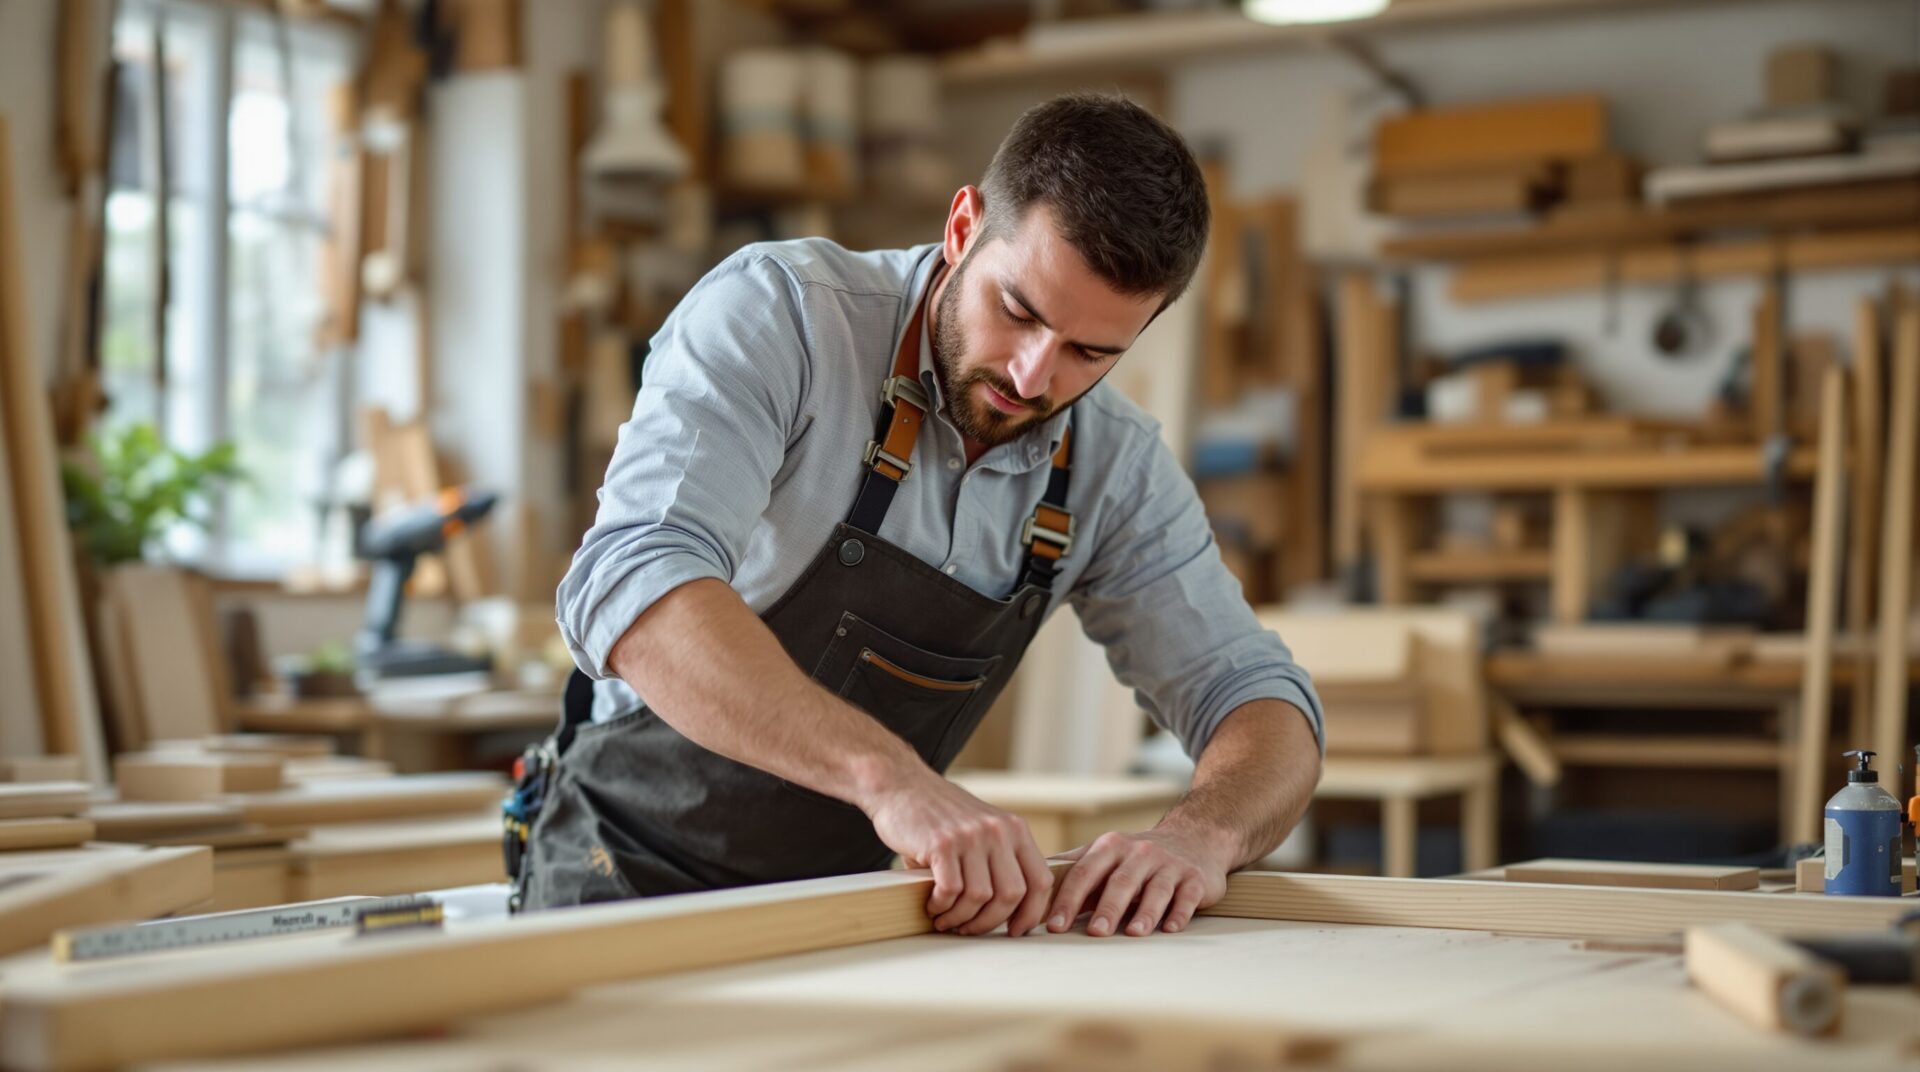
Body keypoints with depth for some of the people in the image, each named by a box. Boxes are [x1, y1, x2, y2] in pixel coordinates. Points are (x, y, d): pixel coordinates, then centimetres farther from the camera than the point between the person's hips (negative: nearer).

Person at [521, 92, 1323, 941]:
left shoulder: (1116, 466, -2)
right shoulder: (780, 314, -18)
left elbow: (1259, 700, 0)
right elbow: (629, 583, -33)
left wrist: (1201, 834, -25)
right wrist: (890, 774, -45)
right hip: (635, 876, -4)